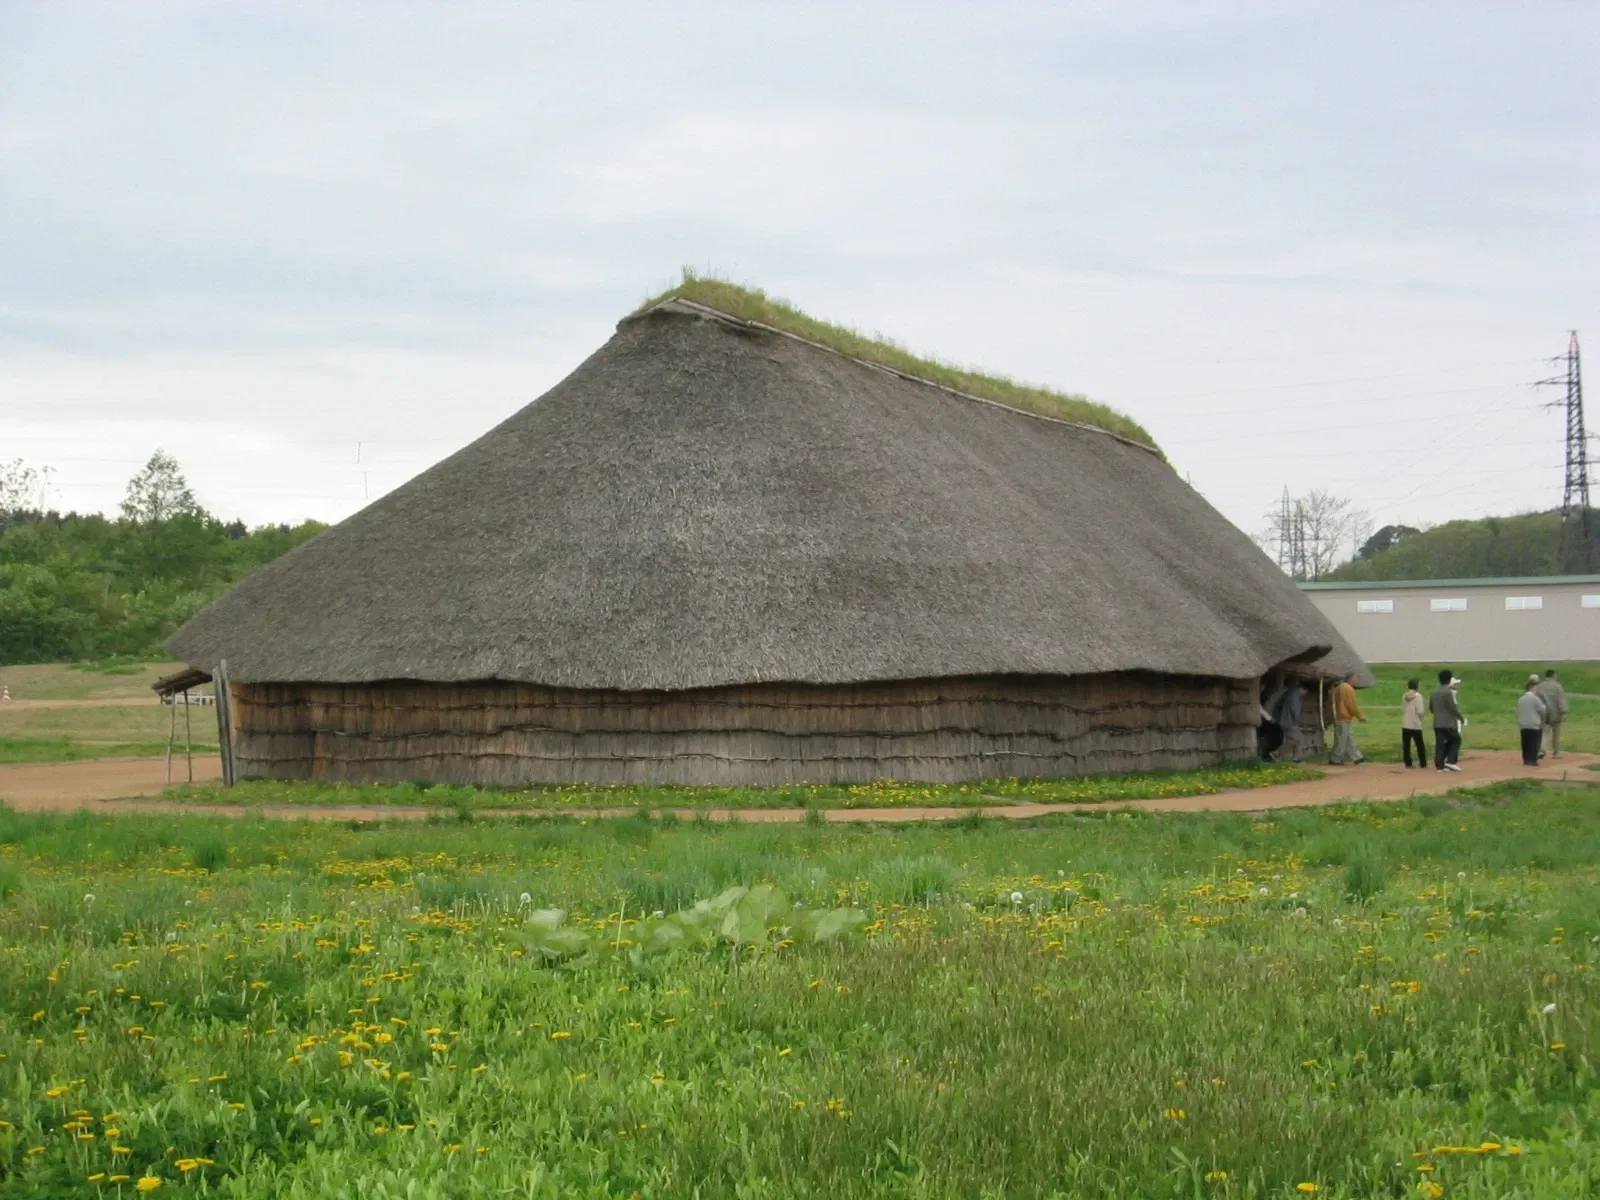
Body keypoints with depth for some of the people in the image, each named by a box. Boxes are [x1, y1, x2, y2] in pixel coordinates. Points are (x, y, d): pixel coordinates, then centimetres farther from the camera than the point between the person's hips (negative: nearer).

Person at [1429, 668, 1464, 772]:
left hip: (1437, 723, 7)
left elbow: (1431, 708, 18)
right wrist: (1461, 718, -2)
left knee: (1440, 743, 7)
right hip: (1448, 723, -7)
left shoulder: (1434, 692, 11)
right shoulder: (1448, 692, -14)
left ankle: (1439, 765, 3)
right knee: (1456, 740, 7)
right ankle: (1450, 761, -4)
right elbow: (1453, 708, -15)